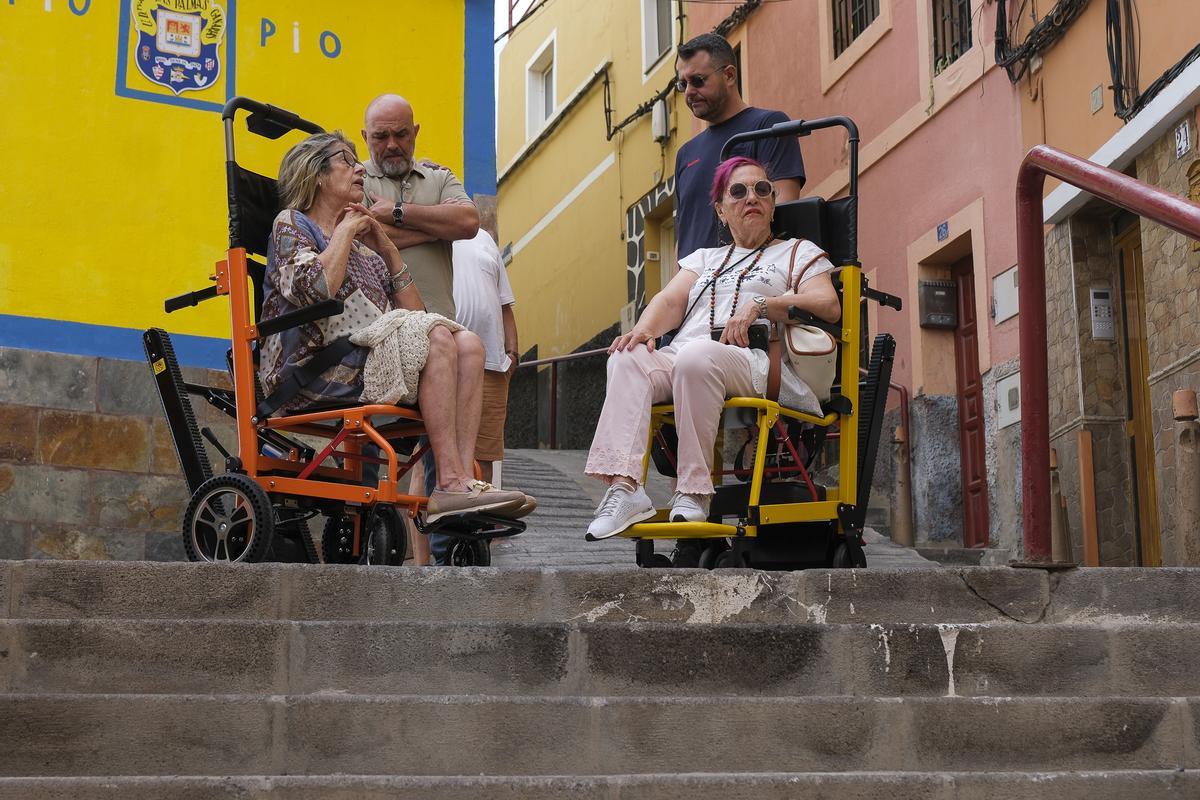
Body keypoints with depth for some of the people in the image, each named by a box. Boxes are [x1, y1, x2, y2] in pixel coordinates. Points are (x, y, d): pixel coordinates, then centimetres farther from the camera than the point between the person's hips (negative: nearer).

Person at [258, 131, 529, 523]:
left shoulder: (365, 250, 29)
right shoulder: (291, 224, 8)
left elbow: (414, 314, 20)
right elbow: (315, 290, -14)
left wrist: (387, 247, 15)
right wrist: (345, 231, 0)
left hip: (368, 364, 7)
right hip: (311, 370, -7)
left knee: (468, 344, -15)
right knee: (436, 336, -25)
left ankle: (462, 478, -31)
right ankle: (450, 483, -33)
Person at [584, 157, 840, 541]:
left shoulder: (799, 252, 23)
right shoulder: (704, 259, 36)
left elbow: (829, 306, 5)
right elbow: (671, 300, 18)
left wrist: (761, 305, -9)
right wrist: (645, 328, -6)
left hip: (754, 363, -4)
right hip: (679, 361, 4)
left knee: (697, 356, -39)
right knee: (627, 358, -30)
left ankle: (694, 492, -37)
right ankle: (623, 488, -42)